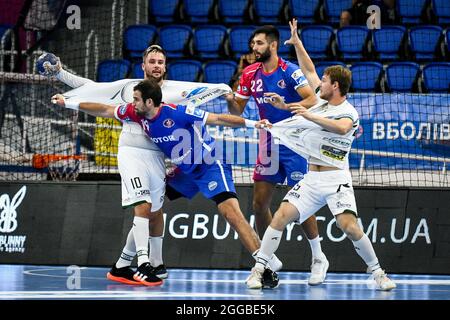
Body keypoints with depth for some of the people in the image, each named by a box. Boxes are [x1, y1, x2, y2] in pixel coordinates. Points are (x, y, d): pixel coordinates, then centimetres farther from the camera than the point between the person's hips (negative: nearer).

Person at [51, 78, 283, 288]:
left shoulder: (178, 113, -27)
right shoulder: (138, 114, -7)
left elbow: (217, 119, -28)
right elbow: (105, 110, 4)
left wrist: (252, 123, -37)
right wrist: (68, 103, 7)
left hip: (210, 166, -8)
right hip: (184, 171, 8)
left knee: (230, 210, -25)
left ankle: (268, 265, -29)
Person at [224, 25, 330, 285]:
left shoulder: (290, 71, -13)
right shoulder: (250, 74, 5)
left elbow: (312, 100, -21)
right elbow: (237, 111, 10)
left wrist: (285, 105, -35)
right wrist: (230, 100, -12)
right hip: (268, 144, 6)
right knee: (260, 203, 4)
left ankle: (318, 258, 7)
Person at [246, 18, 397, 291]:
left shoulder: (349, 112, -8)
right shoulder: (322, 101, 12)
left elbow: (341, 127, -32)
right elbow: (309, 70, 24)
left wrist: (310, 115, -37)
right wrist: (296, 42, 21)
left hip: (336, 179, -6)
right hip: (311, 179, 6)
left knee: (349, 225, -21)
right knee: (283, 215, -12)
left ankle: (378, 273, -4)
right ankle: (259, 269, -9)